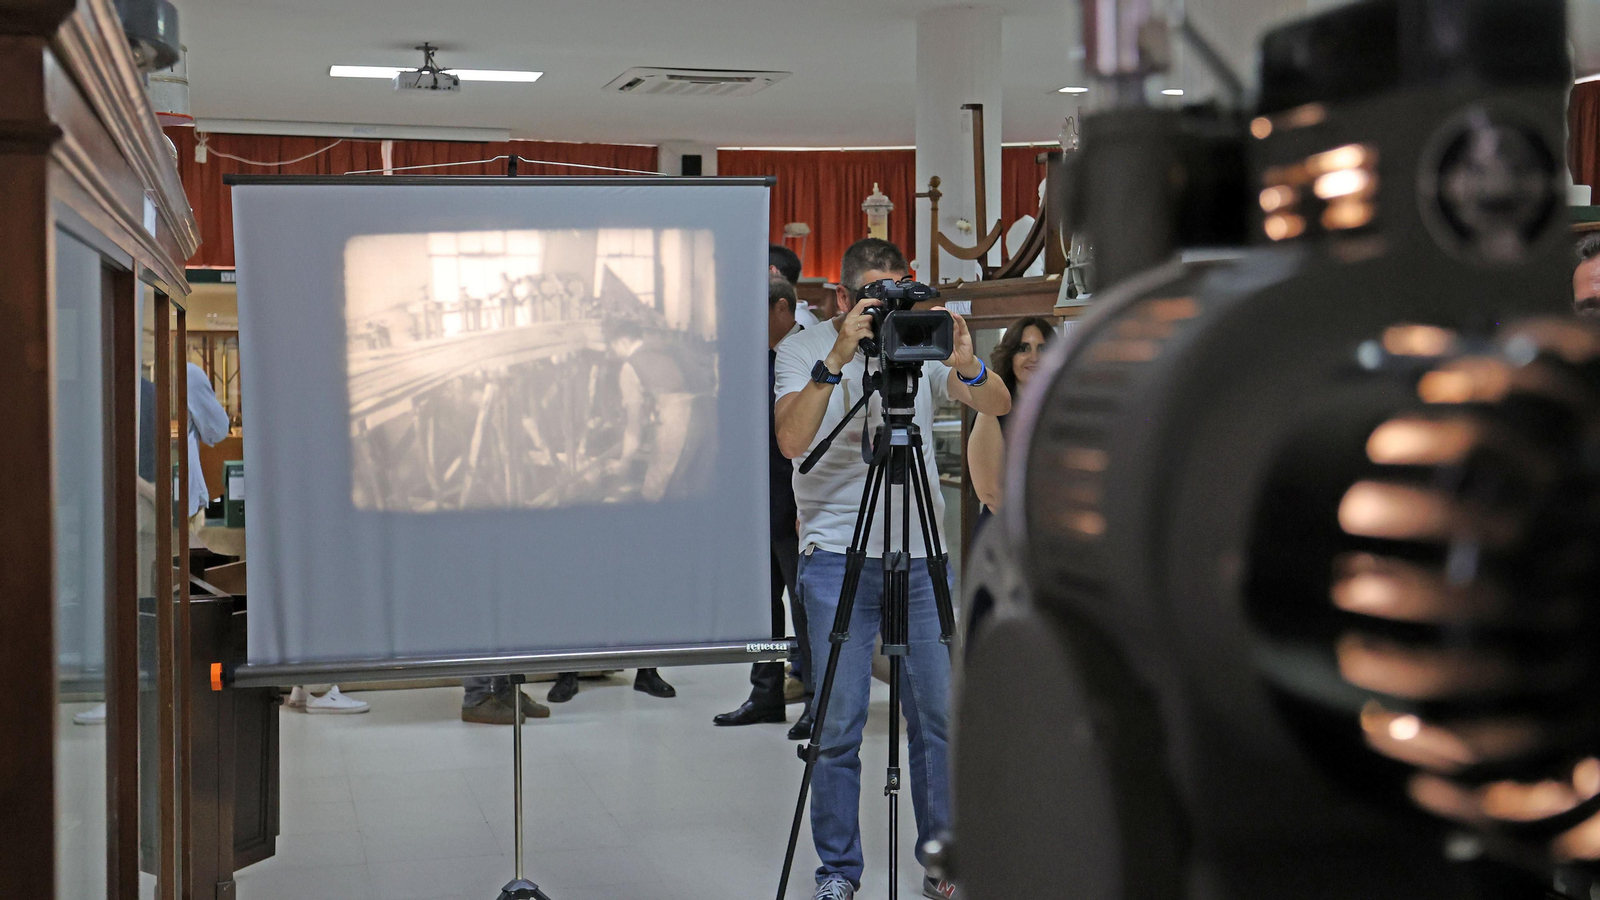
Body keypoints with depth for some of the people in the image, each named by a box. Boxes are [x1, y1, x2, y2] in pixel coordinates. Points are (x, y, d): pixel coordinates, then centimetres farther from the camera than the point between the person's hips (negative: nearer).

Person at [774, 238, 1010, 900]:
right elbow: (792, 441, -19)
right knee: (838, 722, -2)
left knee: (940, 713, 4)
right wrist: (836, 358, -29)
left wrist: (967, 367, -27)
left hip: (920, 556, 3)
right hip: (838, 557, -2)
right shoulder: (802, 350, -2)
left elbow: (999, 406, -7)